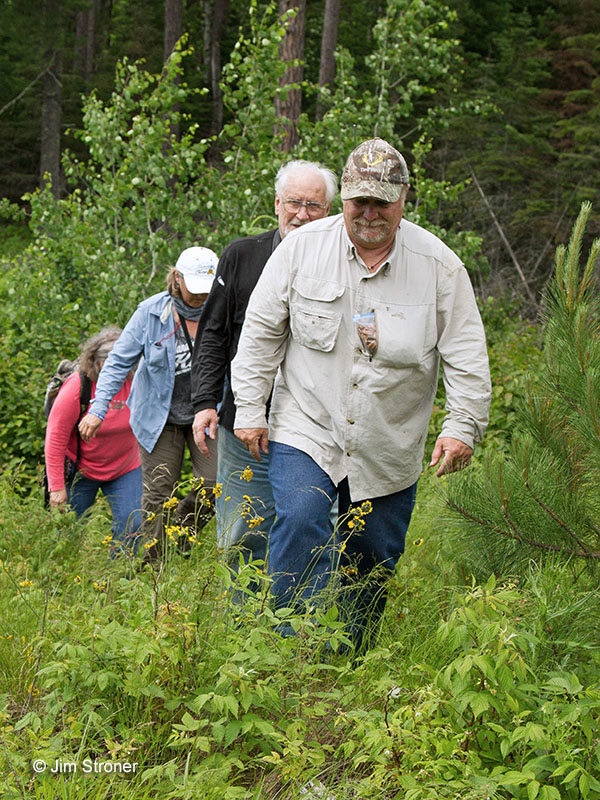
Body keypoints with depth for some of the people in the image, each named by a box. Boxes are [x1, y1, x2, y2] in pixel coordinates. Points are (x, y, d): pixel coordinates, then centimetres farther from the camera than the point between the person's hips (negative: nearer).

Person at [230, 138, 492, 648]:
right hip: (306, 431, -1)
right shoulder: (302, 247, -3)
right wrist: (250, 408, 0)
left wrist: (463, 426, -11)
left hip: (389, 452, 1)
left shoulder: (439, 265, -4)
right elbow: (261, 330, 3)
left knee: (374, 559, 9)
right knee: (300, 521, -24)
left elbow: (466, 354, -1)